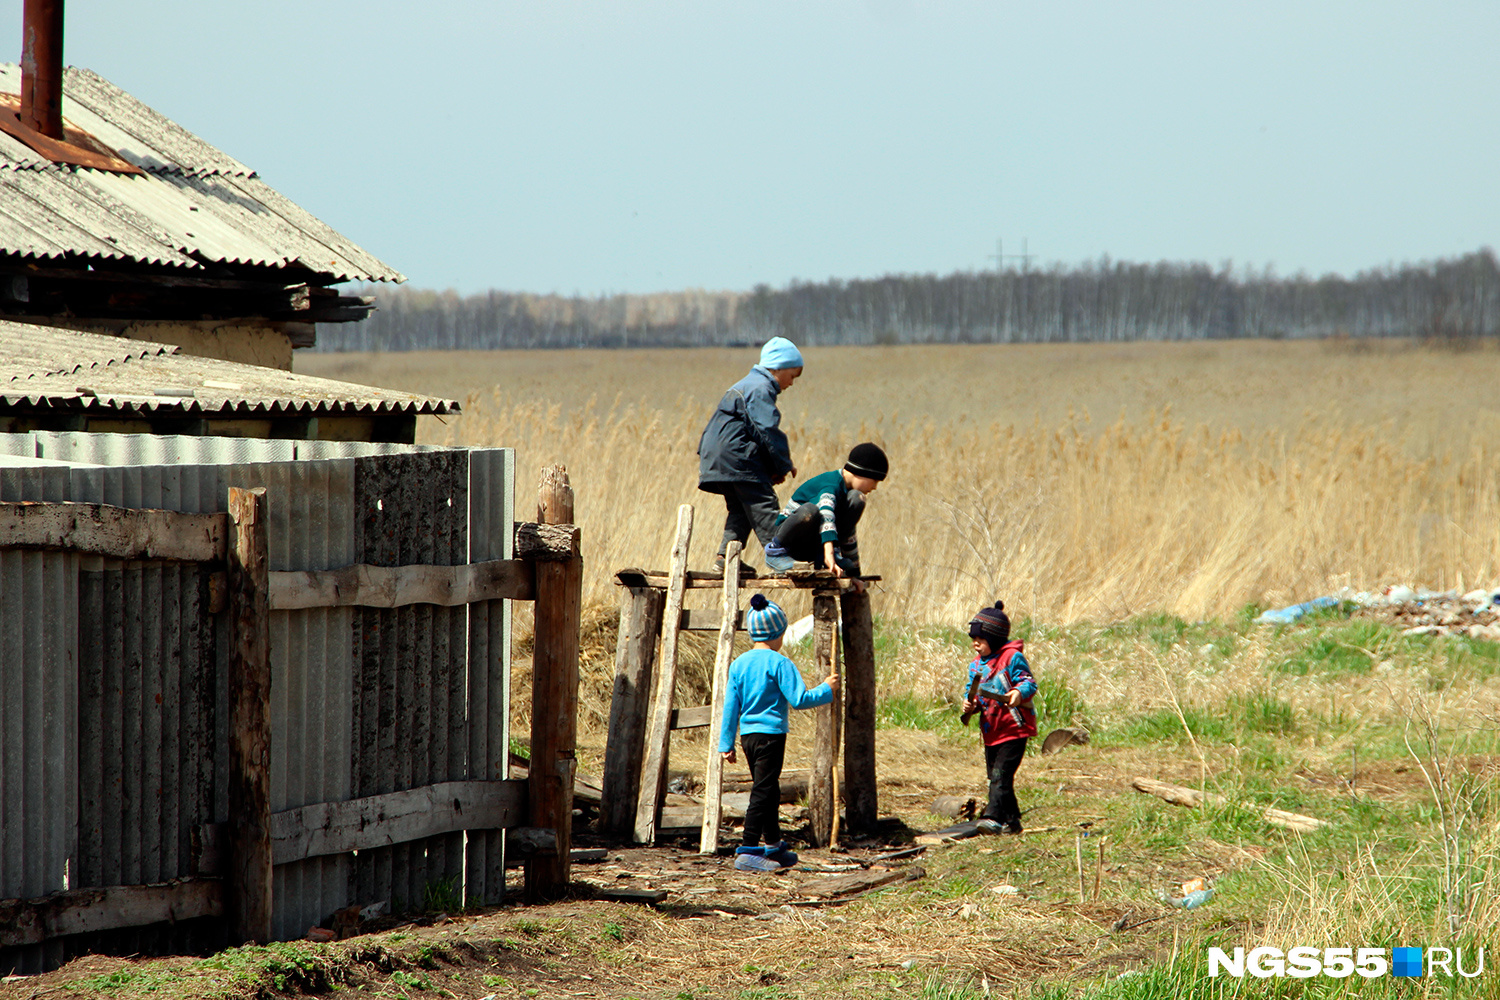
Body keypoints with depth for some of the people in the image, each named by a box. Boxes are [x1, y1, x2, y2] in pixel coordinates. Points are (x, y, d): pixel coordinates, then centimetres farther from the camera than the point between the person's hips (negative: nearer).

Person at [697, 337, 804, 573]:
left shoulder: (746, 385, 24)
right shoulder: (761, 389, -10)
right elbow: (767, 431, -17)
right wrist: (785, 465, -7)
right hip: (737, 457, -10)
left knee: (740, 510, 12)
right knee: (763, 508, -12)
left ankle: (725, 557, 6)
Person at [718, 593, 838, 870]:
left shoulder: (739, 663, 8)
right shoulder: (779, 663, -11)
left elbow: (731, 706, 10)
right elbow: (799, 699, -14)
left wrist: (726, 742, 15)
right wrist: (827, 689, 2)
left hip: (747, 734, 7)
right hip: (771, 733, -7)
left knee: (768, 790, 19)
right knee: (763, 792, -6)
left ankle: (775, 846, 30)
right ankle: (748, 850, -12)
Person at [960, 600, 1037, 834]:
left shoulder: (1012, 657, -10)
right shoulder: (977, 664, 12)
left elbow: (1029, 682, -15)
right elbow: (972, 690, 18)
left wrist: (1020, 693, -36)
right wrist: (970, 703, -4)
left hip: (1013, 729, -8)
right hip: (990, 732, 8)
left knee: (1000, 775, -17)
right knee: (995, 777, 11)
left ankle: (994, 817, -23)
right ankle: (1012, 821, 20)